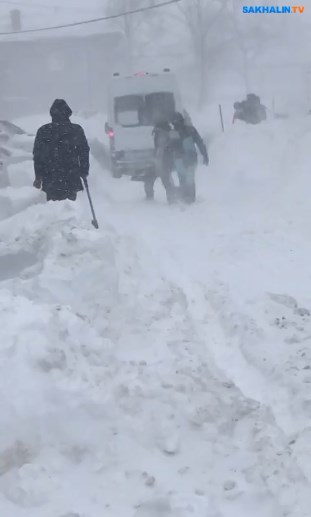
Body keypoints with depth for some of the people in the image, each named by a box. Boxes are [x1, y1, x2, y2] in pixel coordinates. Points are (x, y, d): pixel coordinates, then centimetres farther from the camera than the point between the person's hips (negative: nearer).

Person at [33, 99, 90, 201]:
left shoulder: (43, 131, -3)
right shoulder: (77, 130, -3)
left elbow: (37, 155, 2)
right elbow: (84, 153, 4)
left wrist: (38, 177, 9)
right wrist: (84, 171, 13)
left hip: (50, 181, 0)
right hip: (71, 180, 0)